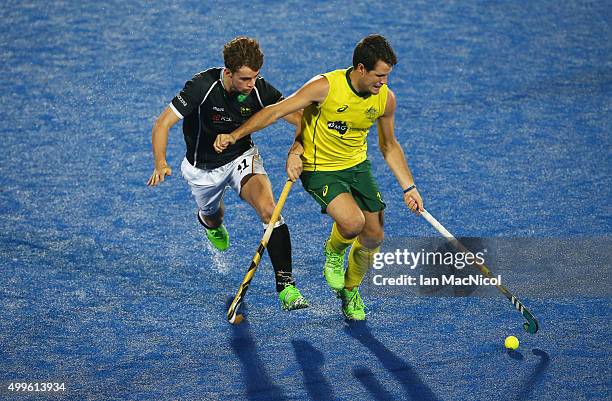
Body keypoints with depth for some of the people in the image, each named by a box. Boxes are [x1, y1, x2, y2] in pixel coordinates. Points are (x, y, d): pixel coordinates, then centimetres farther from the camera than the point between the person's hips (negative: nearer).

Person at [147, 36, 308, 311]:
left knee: (268, 208, -26)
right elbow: (163, 123, -29)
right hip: (203, 168, 0)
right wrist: (161, 164, -44)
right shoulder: (203, 86, -31)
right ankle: (208, 219, 67)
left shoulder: (259, 89, -22)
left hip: (242, 157, 0)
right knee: (213, 218, 25)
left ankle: (285, 285, -22)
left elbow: (299, 118, -18)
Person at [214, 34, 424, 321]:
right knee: (352, 222, -27)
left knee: (373, 237, 5)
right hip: (319, 169, -5)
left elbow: (389, 146, 8)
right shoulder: (326, 87, -25)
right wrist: (235, 136, -25)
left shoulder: (385, 99, -8)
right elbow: (276, 111, -20)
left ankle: (350, 290, 35)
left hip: (358, 166, 5)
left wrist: (409, 187, 5)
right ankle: (334, 251, 11)